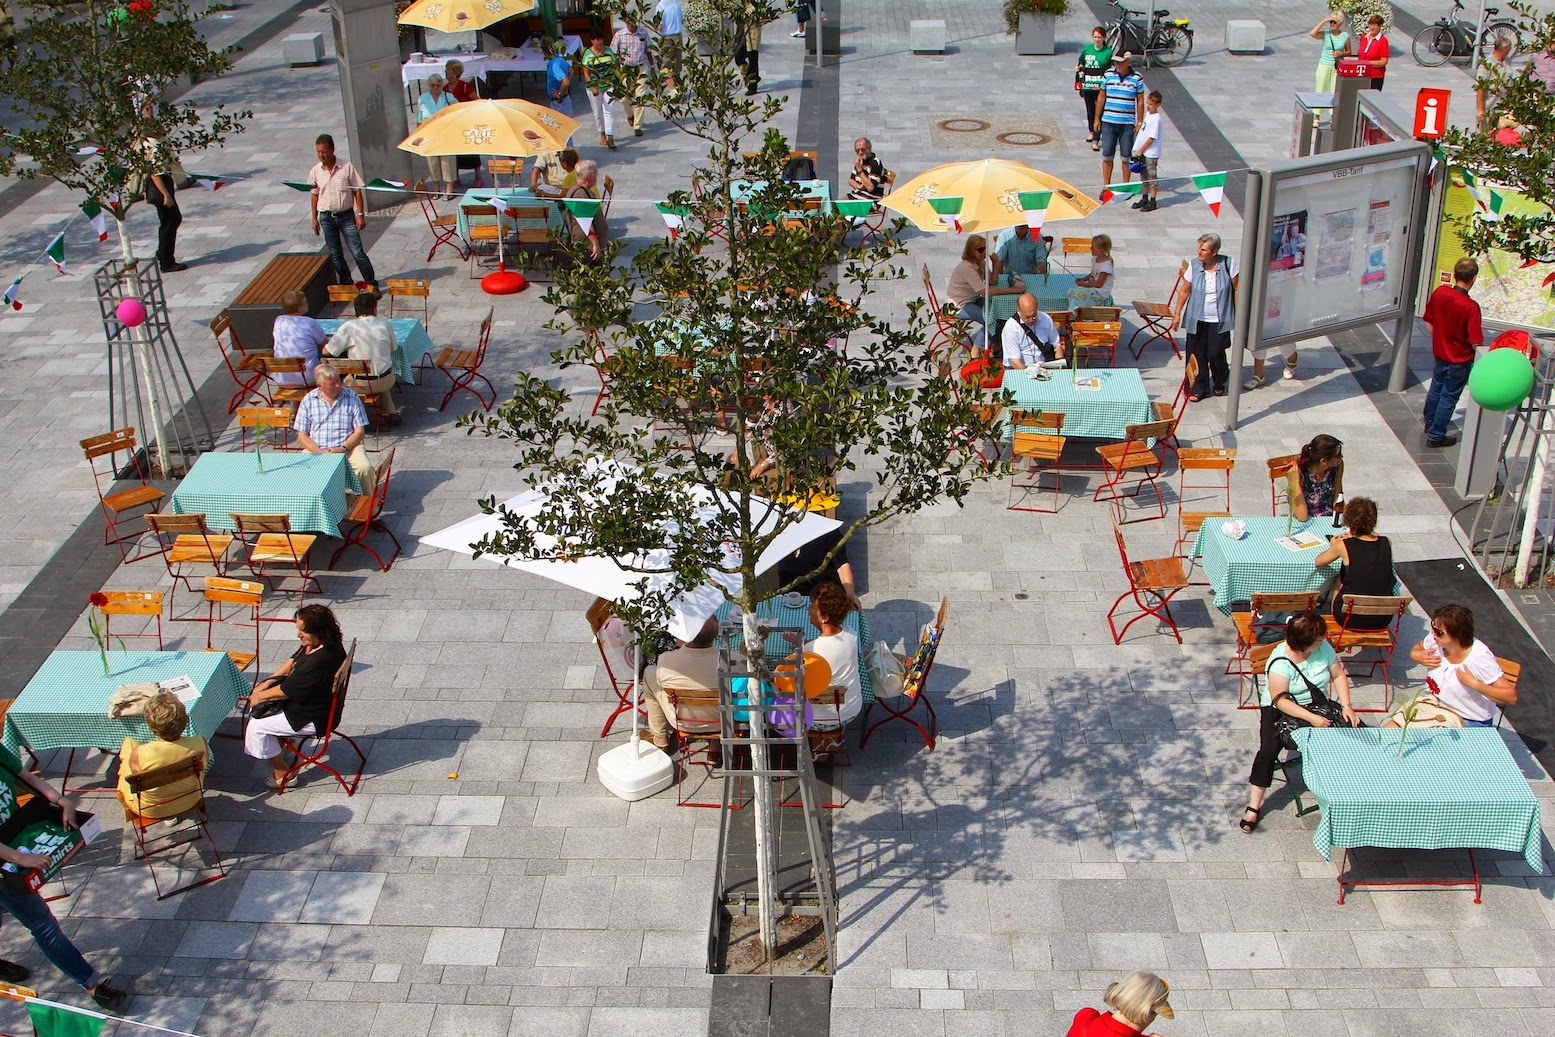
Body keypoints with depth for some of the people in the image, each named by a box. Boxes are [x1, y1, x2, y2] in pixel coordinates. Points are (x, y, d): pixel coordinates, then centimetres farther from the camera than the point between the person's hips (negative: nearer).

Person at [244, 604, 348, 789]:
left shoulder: (321, 660, -36)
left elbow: (288, 690, -26)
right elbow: (293, 661, 11)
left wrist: (261, 695, -9)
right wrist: (267, 682, 4)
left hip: (313, 718, -10)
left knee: (256, 727, -4)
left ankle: (282, 774, 11)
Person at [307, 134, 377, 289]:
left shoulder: (347, 167, -8)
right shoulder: (315, 172, 0)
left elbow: (357, 192, -3)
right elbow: (314, 195, 10)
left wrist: (360, 215, -7)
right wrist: (314, 219, 9)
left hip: (346, 216, -3)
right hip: (326, 217, 3)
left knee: (357, 252, -6)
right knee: (335, 256, 9)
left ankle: (372, 284, 2)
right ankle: (346, 284, 22)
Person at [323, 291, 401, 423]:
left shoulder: (349, 327, -11)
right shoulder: (385, 323, -4)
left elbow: (326, 351, -7)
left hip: (360, 384, -2)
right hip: (387, 381, 2)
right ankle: (391, 412, 30)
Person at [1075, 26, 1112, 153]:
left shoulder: (1108, 52, -5)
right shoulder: (1087, 49, 5)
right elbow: (1080, 63, 17)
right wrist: (1078, 67, -3)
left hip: (1102, 87, -4)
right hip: (1087, 86, 4)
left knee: (1099, 112, -6)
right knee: (1090, 110, 20)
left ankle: (1096, 141, -6)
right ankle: (1091, 132, 43)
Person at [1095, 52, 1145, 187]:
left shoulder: (1137, 78, -3)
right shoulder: (1108, 74, 0)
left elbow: (1140, 101, 2)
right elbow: (1102, 97, 7)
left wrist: (1140, 123, -1)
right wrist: (1097, 118, 7)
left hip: (1128, 124, -1)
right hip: (1108, 122, 1)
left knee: (1126, 157, 5)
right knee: (1107, 156, 4)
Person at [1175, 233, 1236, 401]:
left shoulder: (1228, 264, -10)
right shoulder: (1194, 265, -5)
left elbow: (1236, 289, -1)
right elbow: (1185, 290, 5)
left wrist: (1238, 314, 0)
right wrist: (1177, 314, 6)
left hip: (1219, 320, -2)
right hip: (1197, 319, 2)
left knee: (1216, 353, -3)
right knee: (1197, 354, 2)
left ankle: (1219, 383, 26)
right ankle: (1198, 388, 19)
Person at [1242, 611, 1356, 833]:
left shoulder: (1323, 648, -8)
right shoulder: (1281, 660, -23)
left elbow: (1338, 675, 5)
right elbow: (1280, 700, -25)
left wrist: (1346, 706, -8)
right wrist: (1311, 718, -32)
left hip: (1317, 706, 5)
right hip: (1280, 709, -5)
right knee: (1269, 749, -27)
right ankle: (1254, 807, -19)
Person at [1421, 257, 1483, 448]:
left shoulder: (1439, 292, -14)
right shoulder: (1471, 307, -30)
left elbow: (1428, 321, 1)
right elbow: (1476, 343, -27)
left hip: (1439, 352, 6)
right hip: (1460, 360, -6)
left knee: (1436, 388, 27)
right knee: (1449, 397, 11)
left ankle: (1429, 421, 48)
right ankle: (1436, 436, 23)